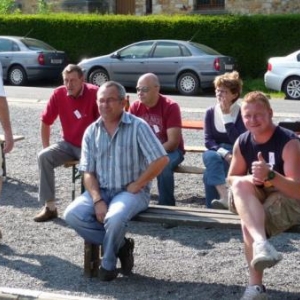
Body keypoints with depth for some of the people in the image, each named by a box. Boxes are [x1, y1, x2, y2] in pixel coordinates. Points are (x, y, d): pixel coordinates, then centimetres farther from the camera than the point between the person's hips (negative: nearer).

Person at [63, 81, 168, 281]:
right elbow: (88, 173, 3)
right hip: (101, 191, 5)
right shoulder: (91, 132, 5)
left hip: (132, 192, -5)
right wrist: (98, 200, -13)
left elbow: (162, 159, -14)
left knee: (114, 218, -34)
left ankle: (108, 263, -4)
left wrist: (136, 186, -12)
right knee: (72, 215, -19)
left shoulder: (138, 126, -8)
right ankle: (120, 246, -4)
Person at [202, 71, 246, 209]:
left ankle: (212, 207, -20)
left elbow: (238, 142, -18)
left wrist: (227, 116, -19)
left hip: (235, 155, -3)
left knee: (209, 175, -31)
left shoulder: (241, 113, -7)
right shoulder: (210, 112, 4)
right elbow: (208, 140, -2)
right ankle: (225, 197, -45)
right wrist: (223, 153, -21)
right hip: (216, 152, 3)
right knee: (210, 156, -35)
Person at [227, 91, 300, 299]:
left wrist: (270, 175, -43)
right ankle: (261, 242, -51)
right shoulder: (242, 142, -1)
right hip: (253, 202, 5)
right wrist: (249, 179, -16)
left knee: (248, 224, -33)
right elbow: (232, 178, 9)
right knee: (240, 184, -31)